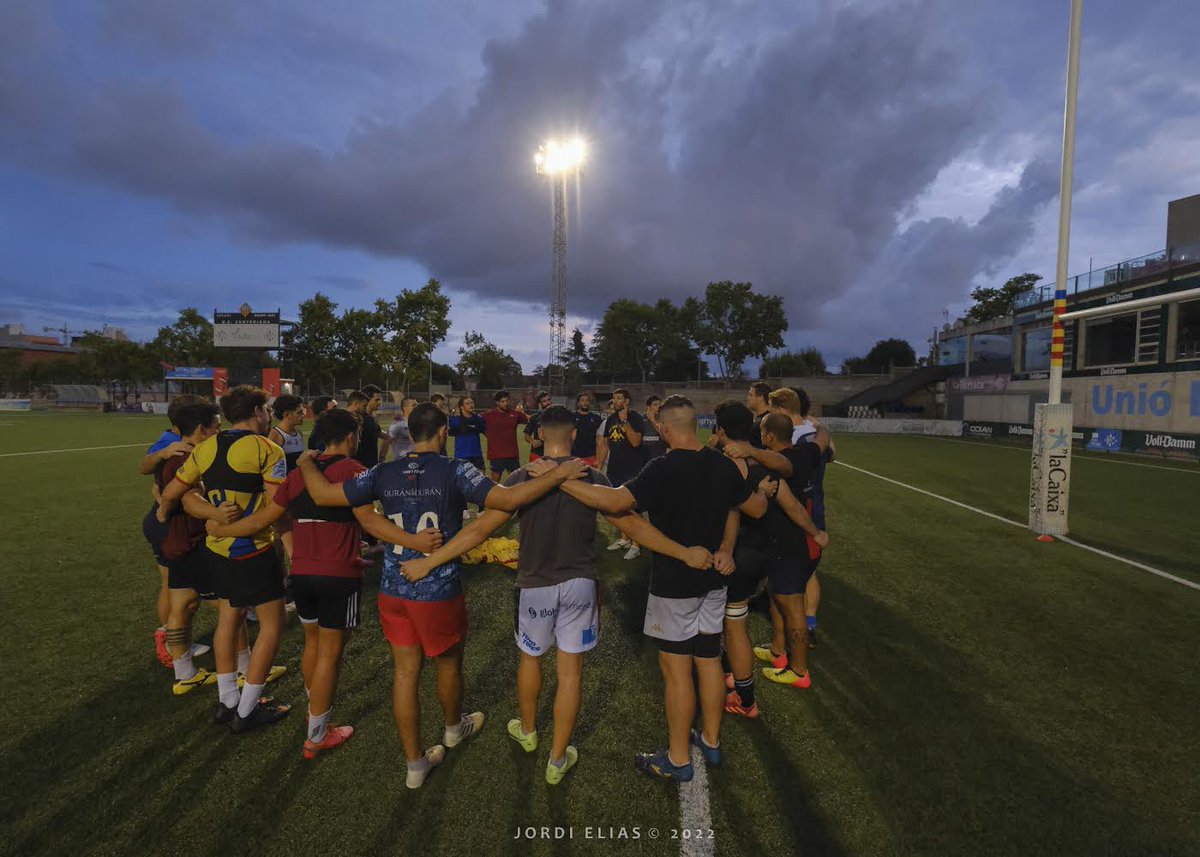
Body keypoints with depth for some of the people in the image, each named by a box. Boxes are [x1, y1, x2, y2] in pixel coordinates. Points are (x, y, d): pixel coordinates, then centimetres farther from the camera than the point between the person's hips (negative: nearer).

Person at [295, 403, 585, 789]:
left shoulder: (384, 474, -4)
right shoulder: (454, 472, -16)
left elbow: (323, 494, -1)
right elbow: (507, 499, -27)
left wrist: (306, 462, 18)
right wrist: (559, 473, -20)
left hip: (393, 590, 4)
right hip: (439, 591, -4)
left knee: (405, 671, 15)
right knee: (449, 664, 22)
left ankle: (415, 762, 28)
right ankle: (454, 728, 48)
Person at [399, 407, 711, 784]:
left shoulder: (523, 478, -13)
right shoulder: (593, 479, -9)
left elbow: (480, 529, -14)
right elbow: (633, 526, -9)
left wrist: (428, 562, -6)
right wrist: (686, 554, -1)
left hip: (535, 586, 0)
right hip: (580, 585, 0)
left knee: (530, 657, 25)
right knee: (570, 671, 12)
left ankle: (527, 731, 47)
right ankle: (558, 760, 26)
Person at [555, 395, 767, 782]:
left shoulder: (663, 469, -23)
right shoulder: (723, 465, -2)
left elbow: (616, 501, -34)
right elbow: (756, 509, 9)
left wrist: (559, 479, -29)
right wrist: (763, 490, 29)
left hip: (674, 584, -7)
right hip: (712, 578, 7)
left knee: (676, 669, 6)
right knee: (709, 660, 19)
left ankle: (678, 760, 21)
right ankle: (710, 741, 37)